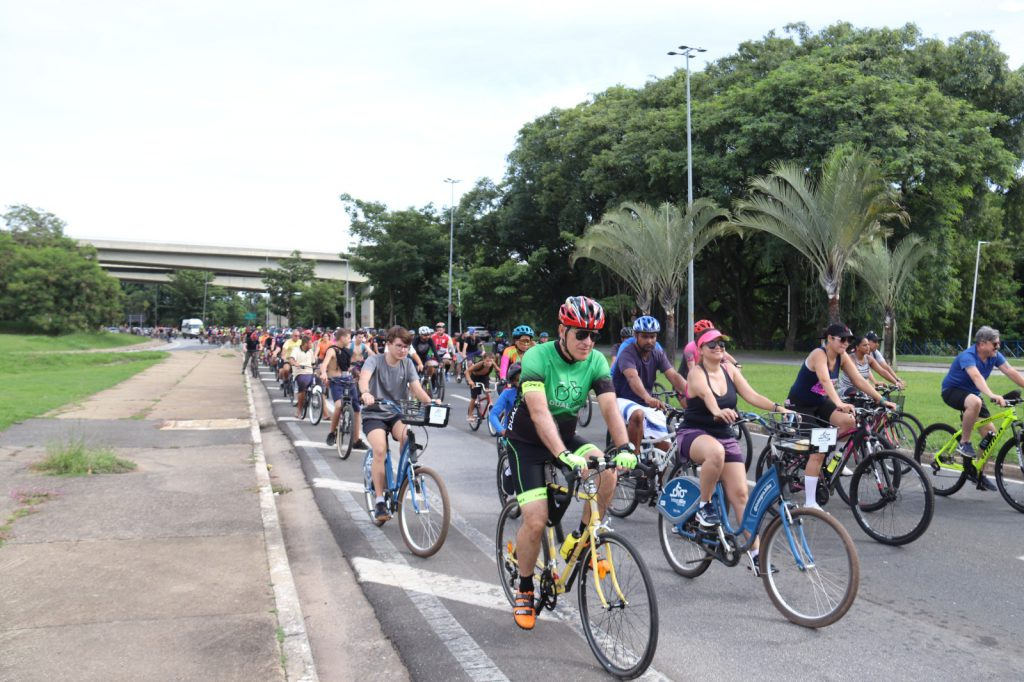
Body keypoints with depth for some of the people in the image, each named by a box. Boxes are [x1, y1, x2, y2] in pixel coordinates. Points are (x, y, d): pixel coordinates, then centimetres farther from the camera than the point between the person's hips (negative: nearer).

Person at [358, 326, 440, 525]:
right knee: (380, 449, -28)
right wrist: (365, 393, -52)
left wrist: (430, 401, -31)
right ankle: (379, 501, -17)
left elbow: (416, 388, -9)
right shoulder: (374, 360, -8)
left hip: (398, 413, 2)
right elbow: (364, 377, -29)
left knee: (407, 436, -31)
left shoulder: (407, 364, 3)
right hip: (374, 414, -2)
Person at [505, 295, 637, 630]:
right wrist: (563, 455, -51)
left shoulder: (596, 362, -11)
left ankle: (580, 539, -3)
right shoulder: (537, 358, -25)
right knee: (536, 521, -14)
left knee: (608, 471, -26)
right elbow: (539, 411, -38)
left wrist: (624, 447, -39)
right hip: (528, 442, -4)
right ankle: (524, 590, 11)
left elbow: (609, 407, -21)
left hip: (567, 437, 4)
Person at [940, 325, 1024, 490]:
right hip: (952, 390, -7)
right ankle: (964, 443, -22)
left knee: (990, 431, -4)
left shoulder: (995, 356, -6)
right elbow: (976, 376, -44)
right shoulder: (968, 356, -28)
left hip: (972, 393, 7)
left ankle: (979, 474, 8)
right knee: (975, 402, -40)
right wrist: (992, 395, -60)